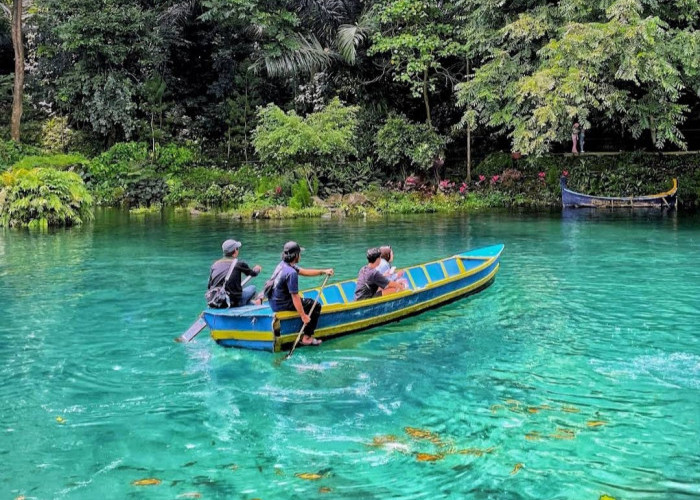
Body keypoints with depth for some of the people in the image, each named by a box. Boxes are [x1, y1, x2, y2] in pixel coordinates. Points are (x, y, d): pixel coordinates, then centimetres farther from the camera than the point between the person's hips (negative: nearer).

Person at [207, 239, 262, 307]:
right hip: (233, 303, -5)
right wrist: (257, 269, 35)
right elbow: (253, 273, 11)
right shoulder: (238, 263, -8)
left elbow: (209, 286, 8)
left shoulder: (215, 264, 4)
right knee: (252, 287, 18)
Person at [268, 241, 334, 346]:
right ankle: (307, 338, 0)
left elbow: (304, 272, 14)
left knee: (306, 301, 29)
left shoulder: (283, 264, 4)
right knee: (316, 306, -1)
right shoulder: (291, 273, -25)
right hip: (282, 305, -10)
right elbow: (295, 297, -25)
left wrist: (323, 271, 12)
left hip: (274, 302, 10)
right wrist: (303, 316, -19)